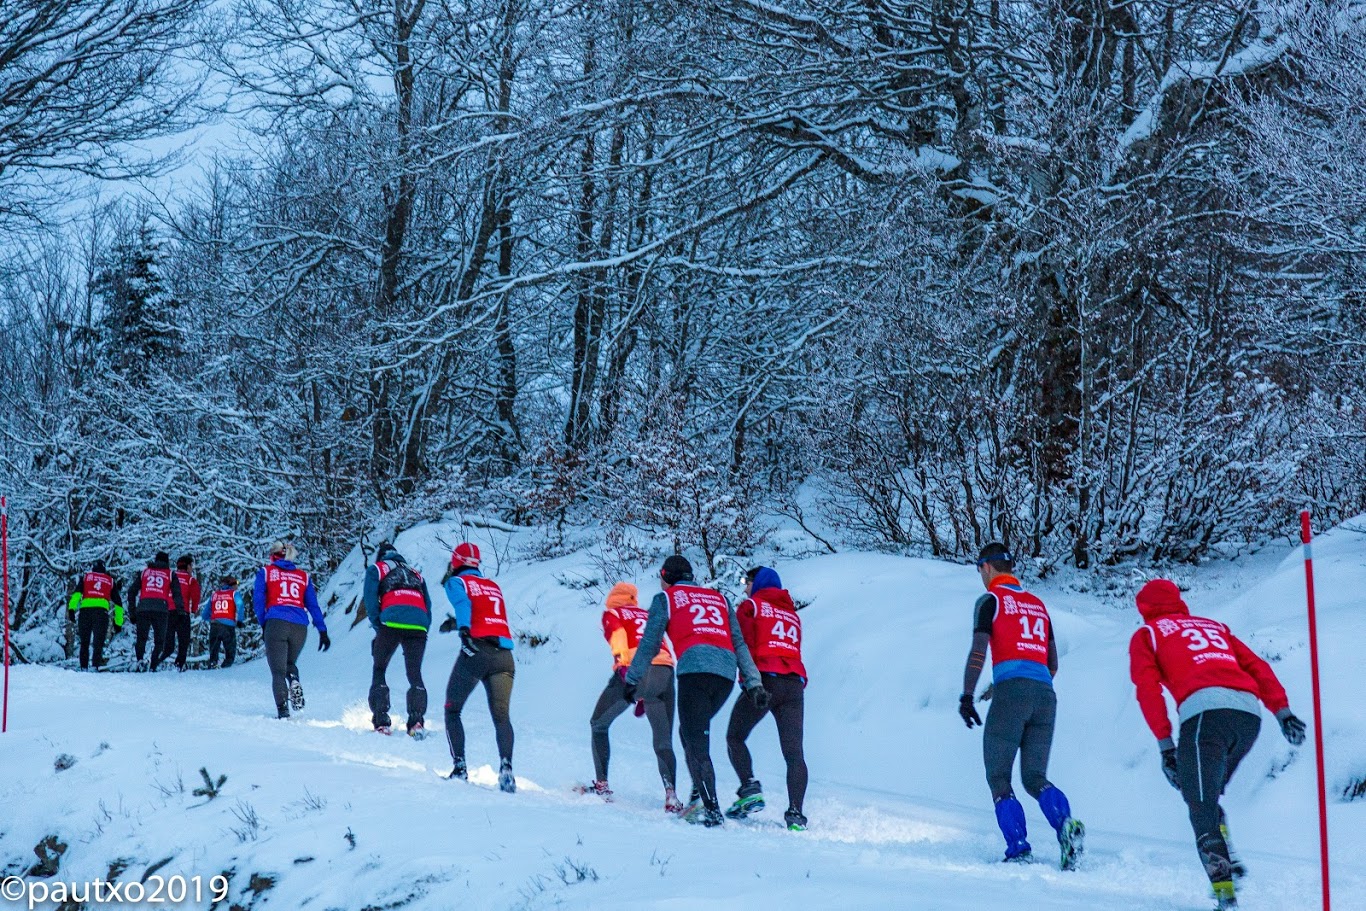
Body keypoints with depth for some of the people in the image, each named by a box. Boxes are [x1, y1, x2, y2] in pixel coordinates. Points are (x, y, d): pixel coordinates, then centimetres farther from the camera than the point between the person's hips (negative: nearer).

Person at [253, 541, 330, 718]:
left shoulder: (265, 572, 13)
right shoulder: (303, 576, 19)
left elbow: (258, 601, 5)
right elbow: (313, 605, 14)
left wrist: (263, 625, 12)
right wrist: (322, 631, 11)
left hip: (276, 623, -3)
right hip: (300, 627, 3)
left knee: (278, 671, 1)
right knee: (290, 663, 23)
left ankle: (282, 710, -15)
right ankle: (294, 682, -9)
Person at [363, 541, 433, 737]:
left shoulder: (376, 569, 21)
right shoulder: (416, 574, 33)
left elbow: (370, 600, 6)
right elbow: (428, 605, 23)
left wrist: (378, 626, 8)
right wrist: (423, 632, 19)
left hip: (392, 623, -3)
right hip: (419, 624, 3)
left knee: (379, 670, 12)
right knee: (415, 674, 4)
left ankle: (381, 721, 0)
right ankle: (417, 720, -17)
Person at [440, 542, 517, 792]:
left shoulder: (456, 582, 12)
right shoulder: (494, 586, 27)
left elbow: (462, 603, -9)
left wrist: (463, 628, -25)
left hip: (475, 652, -3)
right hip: (504, 656, 4)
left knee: (452, 710, 14)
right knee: (501, 715, -6)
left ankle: (460, 767, 0)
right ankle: (506, 765, -31)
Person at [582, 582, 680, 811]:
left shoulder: (611, 613, 18)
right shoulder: (648, 615, 32)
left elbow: (617, 633, -5)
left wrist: (620, 658, -22)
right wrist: (644, 696, 31)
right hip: (666, 670, 4)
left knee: (598, 725, 21)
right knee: (664, 742, 9)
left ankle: (602, 786, 15)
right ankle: (671, 793, -14)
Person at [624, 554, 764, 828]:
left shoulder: (666, 598, 15)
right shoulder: (719, 598, 28)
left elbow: (649, 645, 11)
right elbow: (739, 644, 19)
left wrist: (631, 680, 20)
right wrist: (754, 683, 14)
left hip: (695, 669, -5)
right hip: (727, 672, 5)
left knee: (696, 742, -4)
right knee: (691, 731, 22)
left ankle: (711, 810, -15)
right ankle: (700, 794, 8)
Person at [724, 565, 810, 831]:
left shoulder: (752, 605, 8)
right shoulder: (792, 614, 25)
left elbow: (742, 642, 3)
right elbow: (792, 649, 21)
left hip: (764, 679, -4)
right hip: (795, 684, 5)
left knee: (735, 737, 11)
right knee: (794, 751, -1)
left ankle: (750, 788, -8)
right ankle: (795, 813, -13)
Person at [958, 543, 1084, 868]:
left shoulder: (991, 600, 6)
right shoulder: (1038, 604, 24)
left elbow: (978, 652, -7)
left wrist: (966, 697, -7)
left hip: (1010, 692, -5)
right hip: (1046, 695, 6)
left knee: (998, 778, 0)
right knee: (1035, 777, 7)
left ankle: (1018, 849, -15)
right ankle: (1065, 823, -22)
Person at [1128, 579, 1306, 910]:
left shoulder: (1146, 635, 21)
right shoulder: (1214, 626, 34)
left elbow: (1148, 690, 5)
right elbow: (1257, 667, 21)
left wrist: (1165, 744, 0)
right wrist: (1282, 711, 11)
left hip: (1205, 709, -5)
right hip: (1250, 712, 5)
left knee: (1201, 806, -6)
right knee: (1208, 796, 23)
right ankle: (1228, 860, 3)